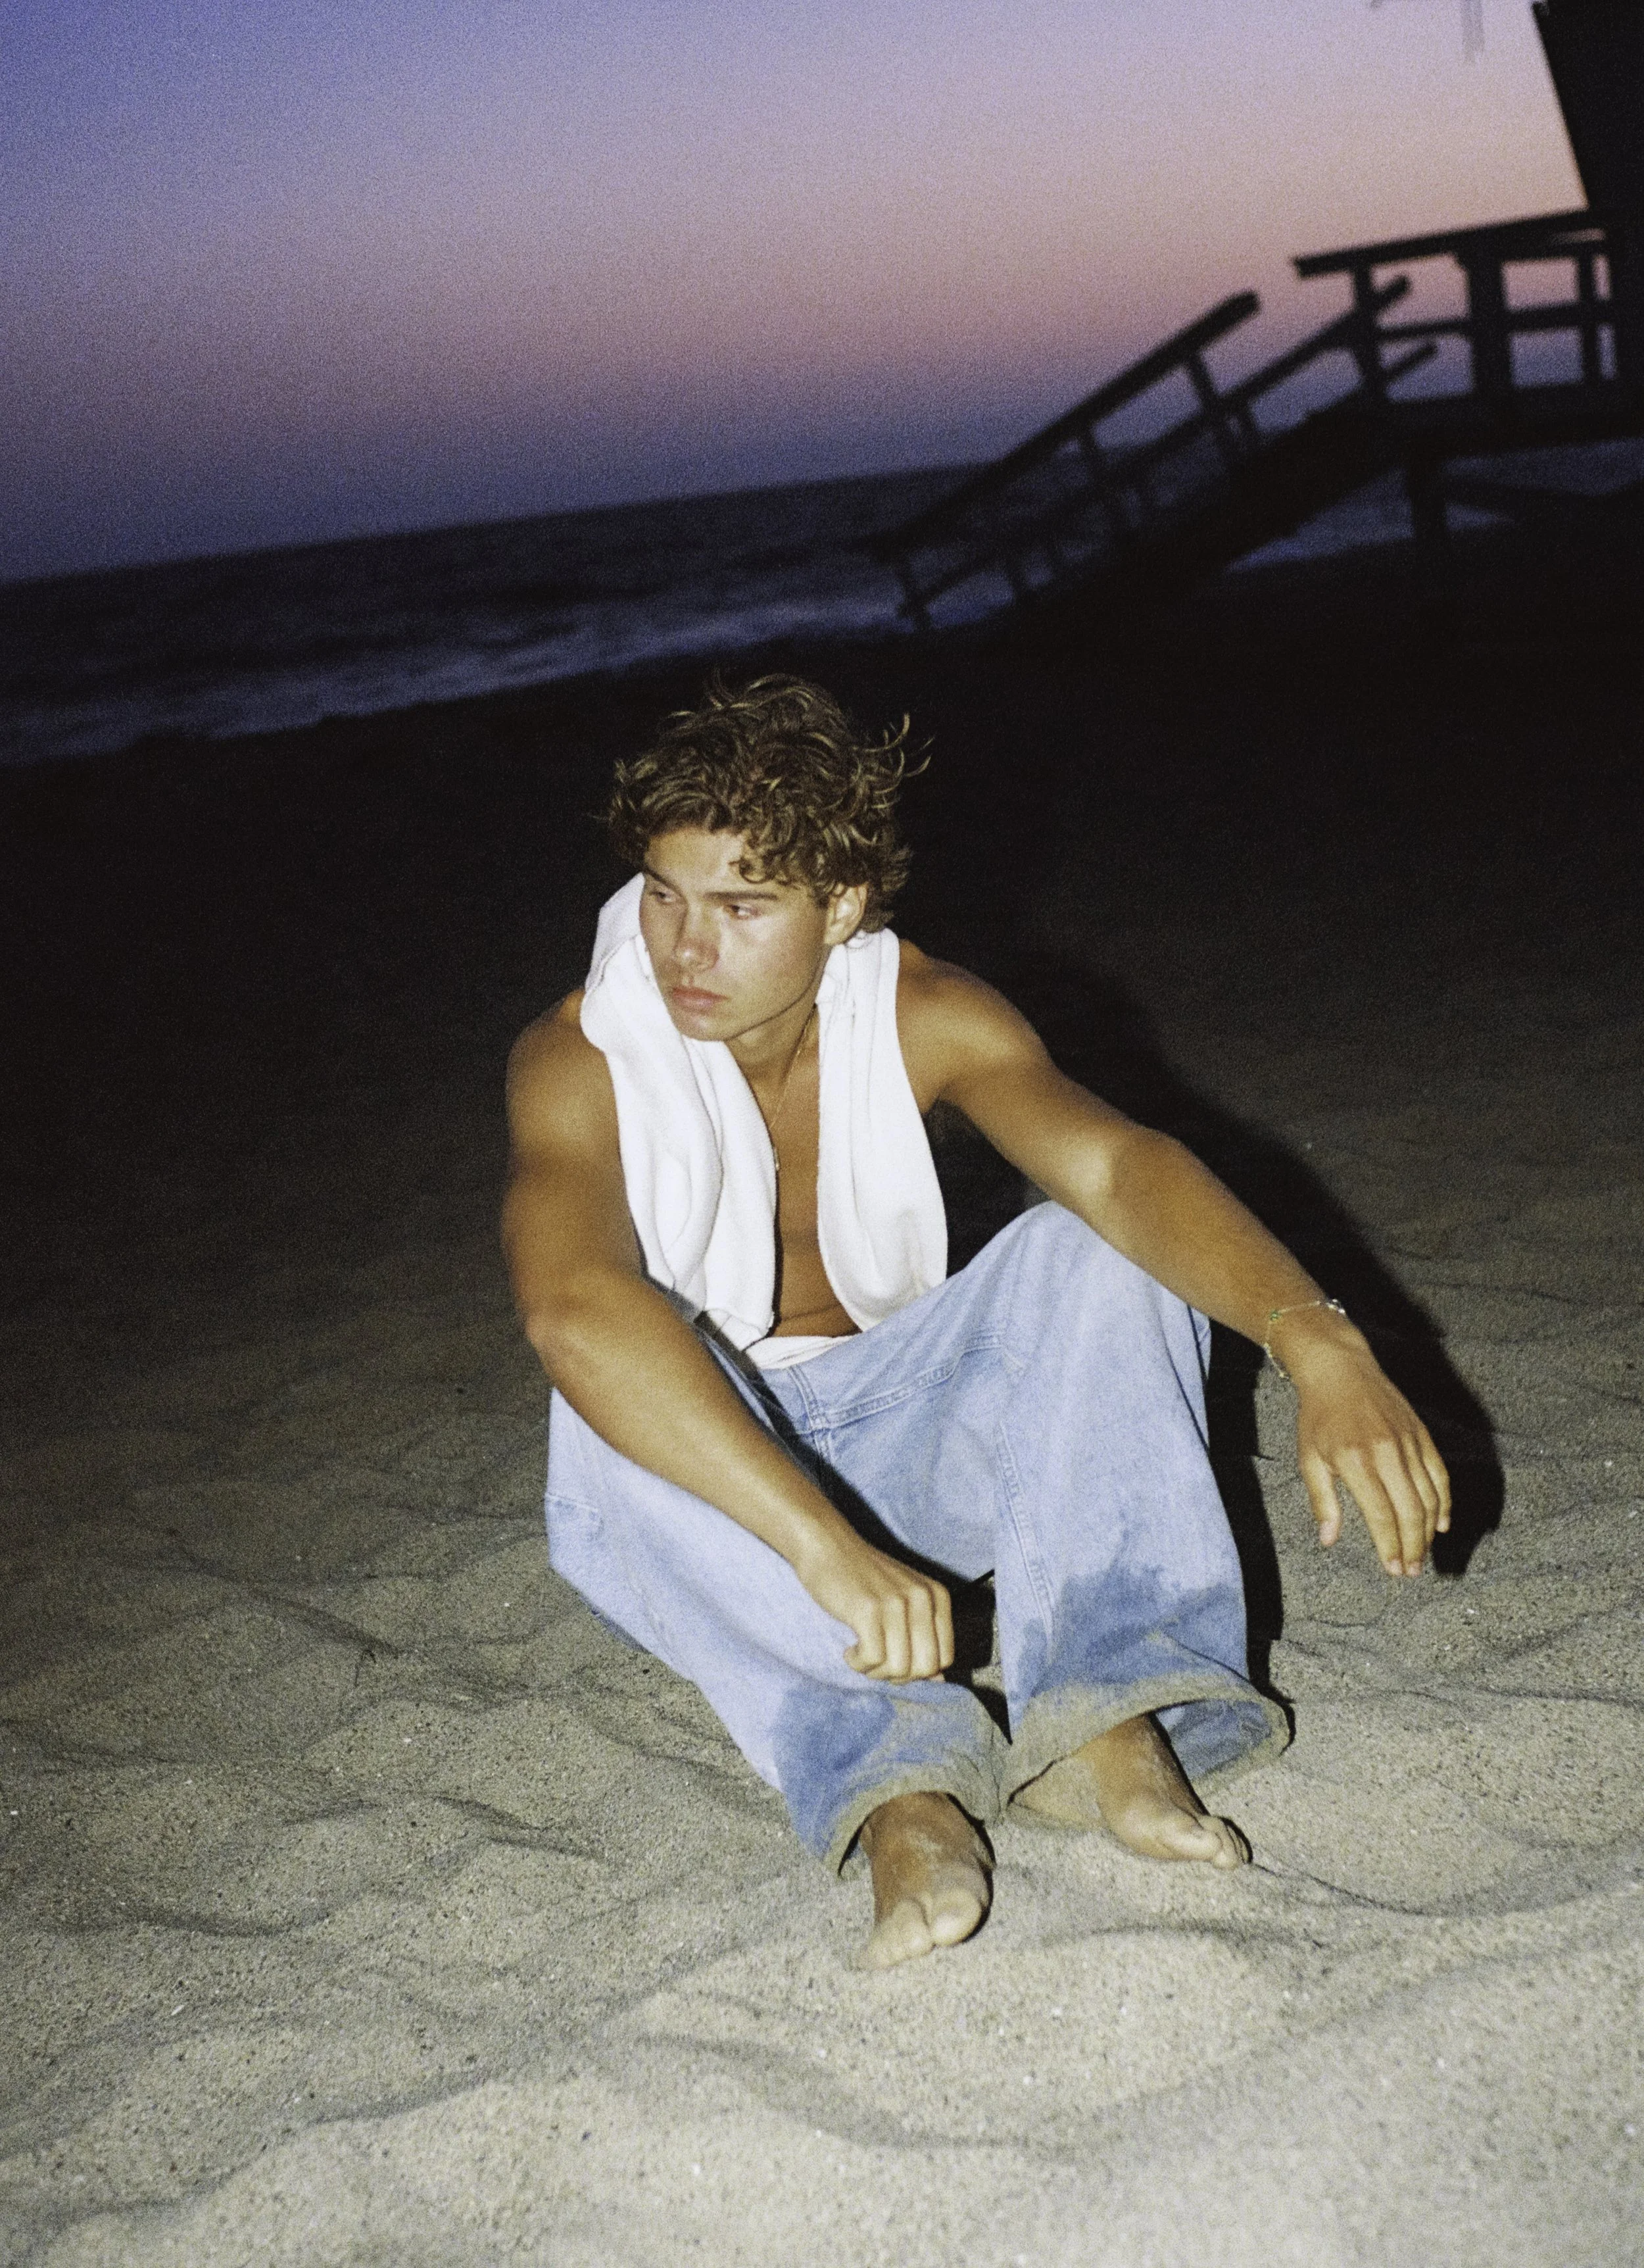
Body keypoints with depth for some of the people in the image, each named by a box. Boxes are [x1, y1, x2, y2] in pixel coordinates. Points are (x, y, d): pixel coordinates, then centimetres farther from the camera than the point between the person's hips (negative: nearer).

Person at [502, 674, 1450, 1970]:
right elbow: (572, 1304, -42)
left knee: (1100, 1252, -22)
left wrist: (1319, 1343, -49)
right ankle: (897, 1782, -39)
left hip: (902, 1447, 2)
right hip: (705, 1498, -2)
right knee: (609, 1420, -36)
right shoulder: (580, 1062, -22)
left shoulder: (923, 1015, -13)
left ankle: (1107, 1711, -35)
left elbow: (1113, 1162, -29)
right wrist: (824, 1542, -56)